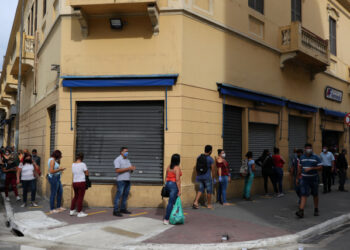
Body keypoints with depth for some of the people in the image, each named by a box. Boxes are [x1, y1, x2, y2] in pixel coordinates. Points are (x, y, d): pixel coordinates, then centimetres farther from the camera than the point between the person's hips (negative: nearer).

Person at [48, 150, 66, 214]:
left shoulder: (54, 160, 11)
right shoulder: (52, 160, -18)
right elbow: (51, 171, -25)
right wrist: (59, 169, -16)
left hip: (57, 178, 10)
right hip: (53, 178, -10)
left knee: (60, 192, 15)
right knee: (53, 194, -2)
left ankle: (58, 207, 25)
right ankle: (52, 209, 8)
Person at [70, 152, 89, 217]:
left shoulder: (73, 164, 6)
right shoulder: (83, 164, -12)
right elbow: (87, 173, -7)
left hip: (74, 182, 6)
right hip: (81, 182, -6)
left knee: (76, 197, 20)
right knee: (80, 197, 1)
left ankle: (72, 211, 25)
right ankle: (79, 212, 6)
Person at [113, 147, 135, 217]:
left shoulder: (127, 160, 18)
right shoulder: (118, 160, -5)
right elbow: (117, 170, -17)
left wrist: (132, 168, -4)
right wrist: (128, 168, -19)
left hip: (127, 180, 7)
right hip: (121, 180, -7)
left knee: (125, 195, 9)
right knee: (119, 195, -7)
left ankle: (123, 209, 18)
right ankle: (116, 211, -5)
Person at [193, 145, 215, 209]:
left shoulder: (199, 157, 3)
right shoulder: (210, 159, -12)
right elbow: (212, 169, -8)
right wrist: (213, 177, 5)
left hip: (200, 176, 5)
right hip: (207, 177, -5)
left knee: (201, 189, 16)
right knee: (209, 191, 10)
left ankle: (195, 202, 1)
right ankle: (209, 204, 20)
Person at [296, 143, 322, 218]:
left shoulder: (316, 157, -5)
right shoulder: (302, 157, 6)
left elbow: (320, 167, -8)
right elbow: (300, 168, 13)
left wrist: (311, 168, -21)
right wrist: (297, 178, 13)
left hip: (313, 179, -1)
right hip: (304, 179, 2)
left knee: (315, 195, 12)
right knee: (304, 195, -8)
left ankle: (316, 210, 30)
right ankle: (301, 211, -16)